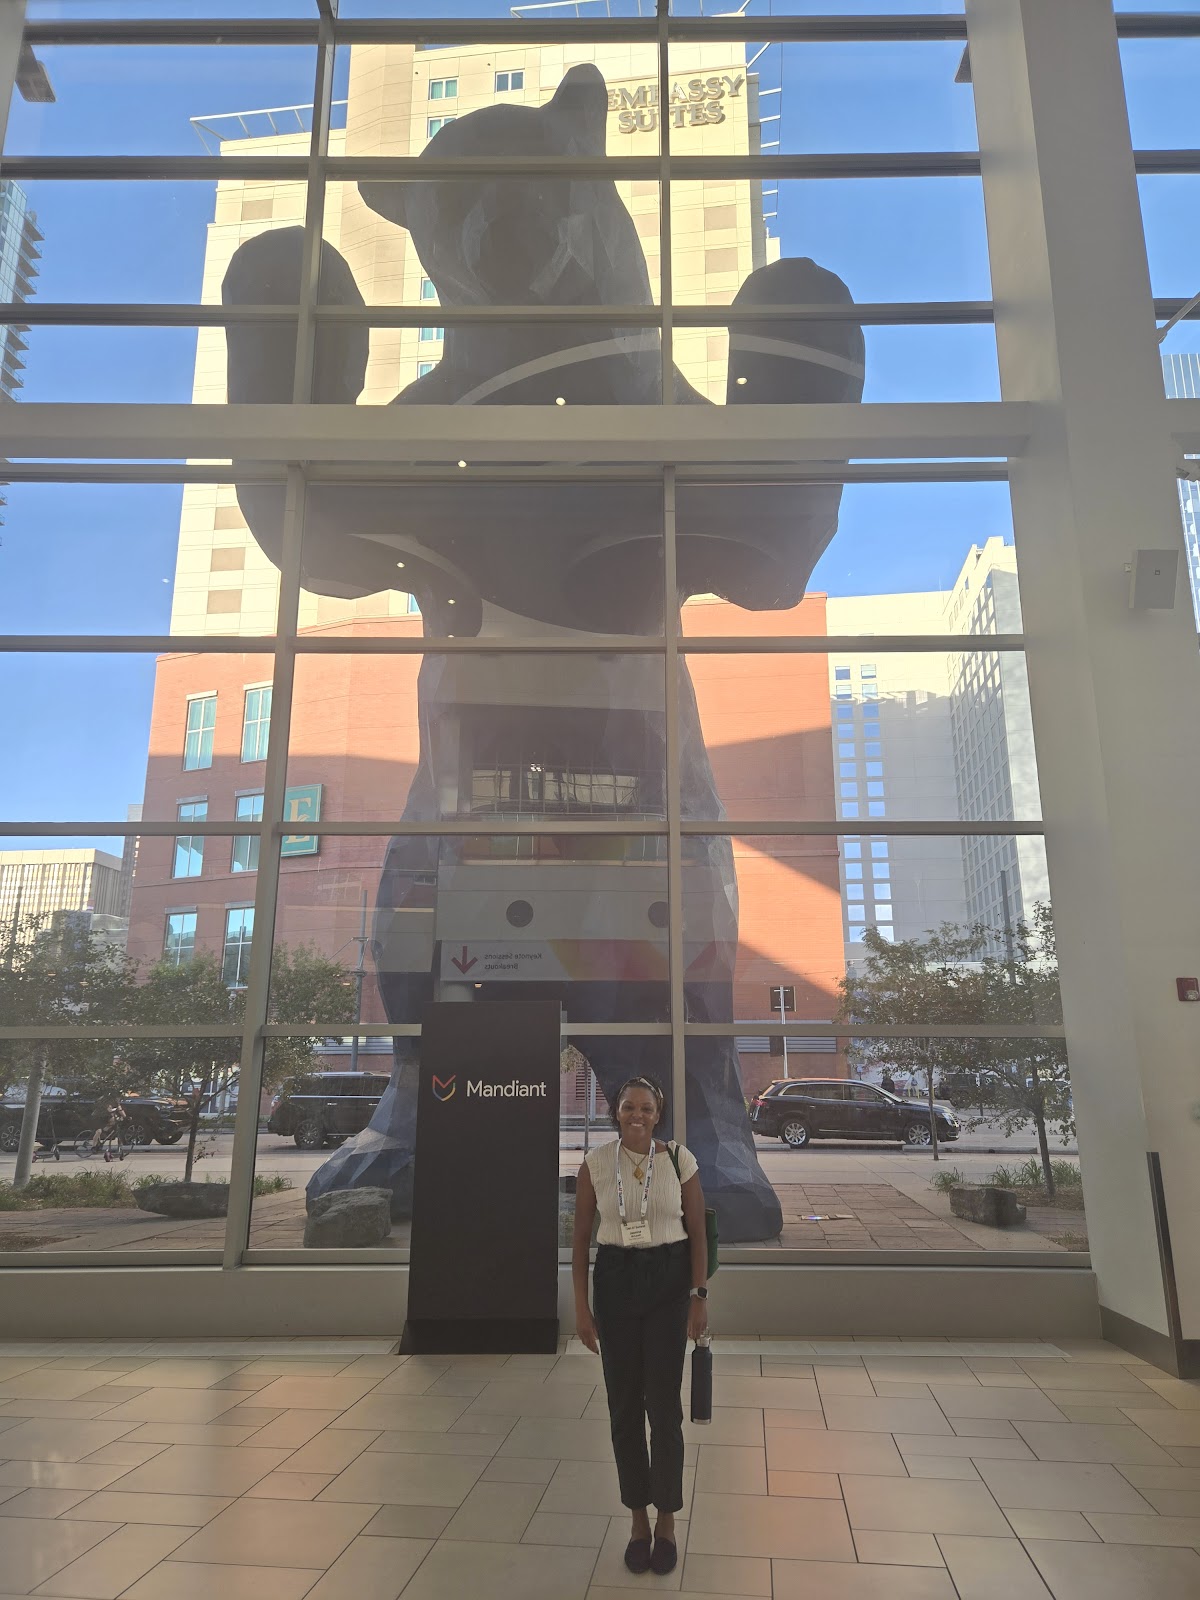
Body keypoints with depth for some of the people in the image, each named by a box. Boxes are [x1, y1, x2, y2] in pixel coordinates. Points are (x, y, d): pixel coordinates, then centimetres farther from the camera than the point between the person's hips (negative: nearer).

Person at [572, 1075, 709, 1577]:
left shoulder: (679, 1160, -7)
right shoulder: (595, 1164, -5)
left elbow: (697, 1233, -1)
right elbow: (581, 1238, 1)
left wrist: (699, 1297, -5)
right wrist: (581, 1306, -1)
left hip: (669, 1281, -1)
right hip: (615, 1281, 1)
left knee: (664, 1404, 2)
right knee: (624, 1404, 9)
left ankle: (667, 1521, 22)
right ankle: (638, 1519, 27)